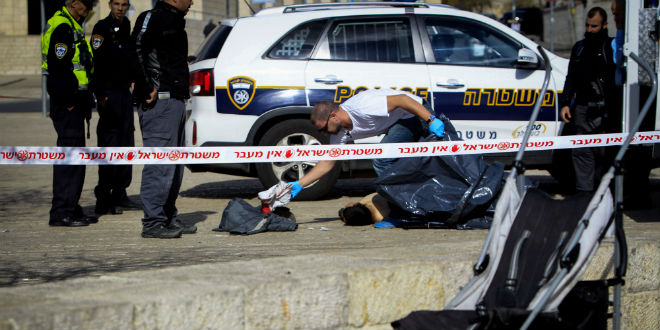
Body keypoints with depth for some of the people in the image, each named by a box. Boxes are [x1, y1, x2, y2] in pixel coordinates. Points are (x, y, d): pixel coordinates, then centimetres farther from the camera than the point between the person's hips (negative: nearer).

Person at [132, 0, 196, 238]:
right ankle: (153, 223, -8)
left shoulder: (174, 22, 21)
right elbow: (136, 49, -21)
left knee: (174, 164, 14)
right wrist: (148, 87, -22)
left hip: (175, 100, 10)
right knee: (160, 164, -10)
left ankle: (169, 218, 21)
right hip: (160, 101, -10)